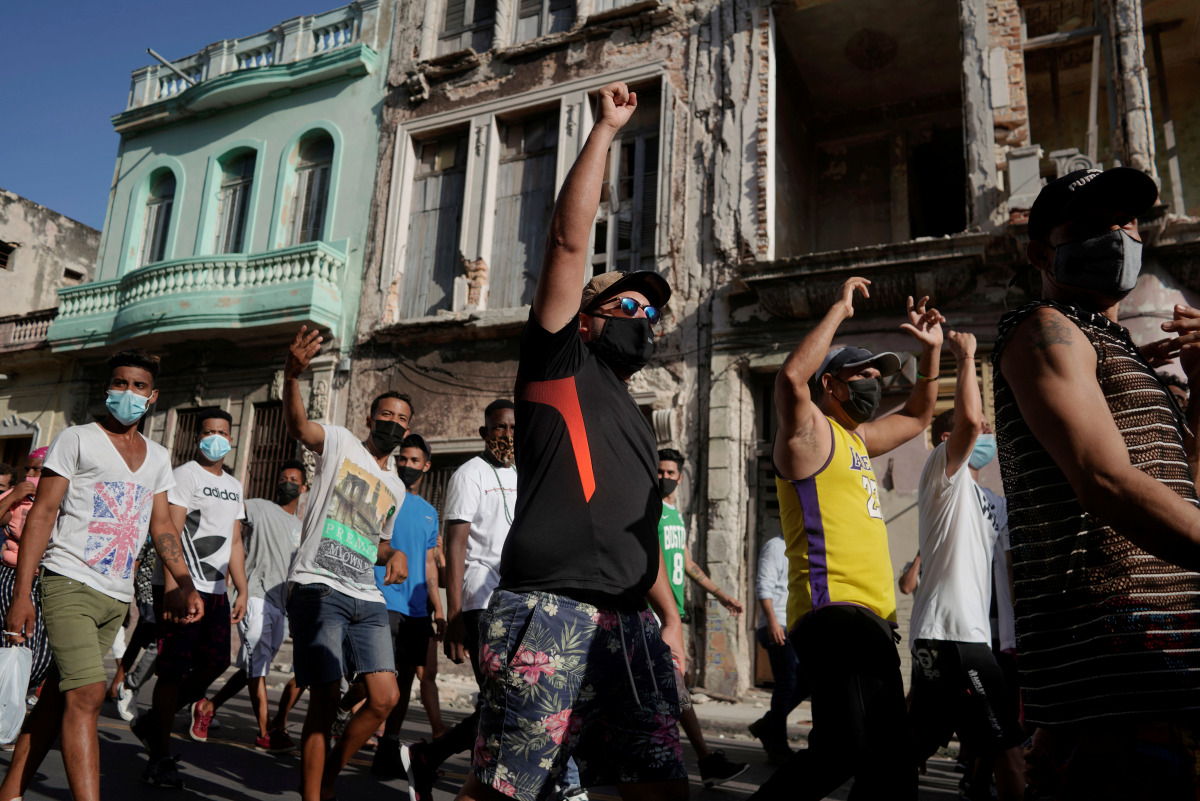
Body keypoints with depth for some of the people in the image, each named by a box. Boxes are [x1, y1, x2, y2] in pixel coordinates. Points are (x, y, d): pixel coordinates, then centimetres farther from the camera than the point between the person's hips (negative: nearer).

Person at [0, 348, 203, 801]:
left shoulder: (158, 458, 14)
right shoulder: (76, 440, 0)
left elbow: (162, 527, 13)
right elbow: (42, 514, -4)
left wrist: (185, 585, 0)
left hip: (118, 596, 5)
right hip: (70, 582, -5)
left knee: (59, 695, 11)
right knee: (87, 695, -15)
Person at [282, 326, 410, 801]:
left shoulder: (396, 488, 21)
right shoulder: (340, 444, 3)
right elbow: (297, 425, -19)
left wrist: (395, 554, 6)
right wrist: (292, 375, -39)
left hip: (368, 600, 6)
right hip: (319, 588, -6)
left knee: (385, 698, -1)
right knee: (326, 703, -9)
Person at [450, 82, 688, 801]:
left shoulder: (636, 419, 28)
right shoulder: (559, 361, 8)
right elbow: (571, 237, 0)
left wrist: (670, 615, 21)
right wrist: (607, 129, 6)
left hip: (629, 623, 7)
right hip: (549, 609, -7)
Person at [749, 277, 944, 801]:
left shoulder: (857, 438, 24)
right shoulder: (809, 430, -2)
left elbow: (918, 416, 38)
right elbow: (791, 377, -23)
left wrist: (931, 350, 26)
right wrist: (840, 310, -13)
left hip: (872, 617, 10)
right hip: (834, 610, -10)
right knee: (849, 750, -27)